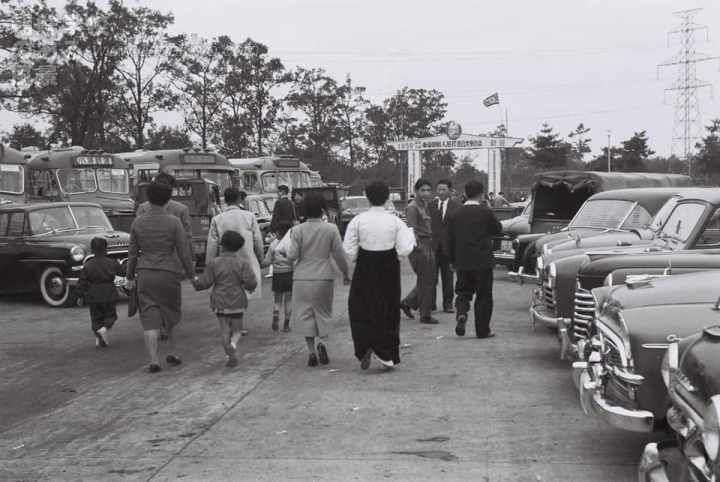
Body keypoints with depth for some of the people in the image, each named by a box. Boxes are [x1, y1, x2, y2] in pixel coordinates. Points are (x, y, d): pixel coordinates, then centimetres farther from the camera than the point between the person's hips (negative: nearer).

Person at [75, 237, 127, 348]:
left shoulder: (88, 265, -5)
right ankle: (104, 328, -14)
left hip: (93, 297, 1)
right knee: (110, 315, 14)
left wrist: (82, 294, 9)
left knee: (96, 317, 14)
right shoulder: (112, 263, -6)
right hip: (109, 295, -1)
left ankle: (98, 339, 3)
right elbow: (123, 271, 7)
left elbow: (82, 282, -5)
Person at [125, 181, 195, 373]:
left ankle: (154, 360, -1)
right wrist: (191, 274, 6)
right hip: (168, 273, -2)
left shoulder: (138, 222, 1)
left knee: (149, 318, 3)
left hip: (145, 274, 2)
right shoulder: (173, 222, -7)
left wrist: (130, 277, 18)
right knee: (171, 314, 18)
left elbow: (133, 253, 7)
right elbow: (183, 252, -5)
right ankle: (172, 353, 25)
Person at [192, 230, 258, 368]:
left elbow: (204, 283, -2)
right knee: (237, 330, 9)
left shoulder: (213, 263, -5)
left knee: (224, 329, 8)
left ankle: (230, 356, 0)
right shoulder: (242, 263, -5)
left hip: (220, 302, 0)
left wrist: (195, 281, 18)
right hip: (237, 301, 0)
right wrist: (249, 287, 12)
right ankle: (233, 345, -21)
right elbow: (250, 282, -11)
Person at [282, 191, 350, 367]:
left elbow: (292, 256, -9)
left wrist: (287, 252, 13)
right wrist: (345, 272, 10)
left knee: (305, 314, 9)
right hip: (324, 277, 0)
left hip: (302, 278, 0)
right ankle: (323, 342, -8)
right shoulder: (331, 229, -7)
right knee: (323, 312, 14)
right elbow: (339, 254, -3)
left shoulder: (297, 230, -8)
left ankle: (312, 351, 7)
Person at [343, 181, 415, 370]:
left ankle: (366, 347, -6)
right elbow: (404, 250, -9)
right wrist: (411, 234, 7)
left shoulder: (358, 220, -7)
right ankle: (386, 354, 17)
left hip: (365, 270, -1)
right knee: (388, 310, 13)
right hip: (389, 270, 1)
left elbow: (349, 252, -8)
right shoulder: (395, 221, -6)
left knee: (362, 308, 12)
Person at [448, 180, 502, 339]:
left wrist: (453, 261, 18)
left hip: (462, 262, 3)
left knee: (463, 292, 14)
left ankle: (461, 314, -15)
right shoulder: (485, 212, -10)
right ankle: (482, 330, 9)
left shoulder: (457, 214, 3)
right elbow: (498, 230, 3)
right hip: (482, 261, -3)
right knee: (483, 296, 6)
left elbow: (452, 239, 8)